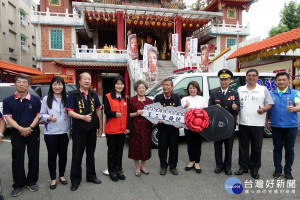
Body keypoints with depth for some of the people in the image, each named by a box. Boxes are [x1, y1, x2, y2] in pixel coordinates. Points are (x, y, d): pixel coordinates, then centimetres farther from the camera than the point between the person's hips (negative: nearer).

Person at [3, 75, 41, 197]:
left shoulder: (35, 100, 3)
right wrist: (21, 129, -17)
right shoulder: (8, 101, 3)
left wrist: (30, 127, -14)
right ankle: (18, 184, 18)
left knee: (34, 157, 5)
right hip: (17, 132, 0)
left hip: (33, 132, 0)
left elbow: (38, 115, 1)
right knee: (17, 159, 4)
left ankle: (32, 181, 21)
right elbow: (8, 118, -3)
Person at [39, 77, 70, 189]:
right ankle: (53, 178, 24)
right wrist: (49, 118, -19)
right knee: (52, 155, 8)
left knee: (63, 154, 11)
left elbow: (70, 113, 6)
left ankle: (62, 175, 31)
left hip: (64, 132, 2)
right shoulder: (46, 99, -1)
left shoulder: (67, 98, 3)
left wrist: (71, 128, 1)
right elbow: (42, 114, 1)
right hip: (50, 133, -1)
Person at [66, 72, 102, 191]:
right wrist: (83, 117, -25)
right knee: (77, 155, 5)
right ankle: (75, 179, 21)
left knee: (91, 153, 16)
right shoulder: (73, 94, -6)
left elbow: (98, 111, 11)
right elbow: (70, 112, -11)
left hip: (92, 129, 4)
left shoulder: (94, 95, 7)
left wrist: (100, 126, 9)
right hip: (78, 130, -4)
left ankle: (91, 175, 31)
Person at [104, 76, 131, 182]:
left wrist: (128, 127, 4)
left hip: (122, 129, 4)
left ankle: (118, 169, 26)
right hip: (111, 129, -4)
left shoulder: (125, 98, 11)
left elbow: (127, 113, 11)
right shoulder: (108, 97, -4)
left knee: (120, 150, 13)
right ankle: (112, 171, 21)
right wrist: (115, 114, -34)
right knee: (112, 150, 8)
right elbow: (106, 111, -13)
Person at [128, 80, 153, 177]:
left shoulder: (149, 101, 10)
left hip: (146, 127, 3)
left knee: (146, 146, 7)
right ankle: (137, 168, 22)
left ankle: (142, 166, 27)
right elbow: (128, 114, -2)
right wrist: (136, 113, -17)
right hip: (135, 127, -3)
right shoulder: (132, 100, 0)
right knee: (136, 146, 3)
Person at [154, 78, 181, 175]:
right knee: (162, 147, 8)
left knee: (174, 147, 9)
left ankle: (173, 166, 26)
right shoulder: (158, 98, 3)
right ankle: (163, 166, 25)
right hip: (162, 126, 0)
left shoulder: (177, 98, 3)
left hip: (174, 126, 0)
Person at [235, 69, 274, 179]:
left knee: (256, 148, 6)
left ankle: (254, 169, 22)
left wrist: (263, 109, -18)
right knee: (243, 147, 9)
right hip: (243, 123, 2)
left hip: (258, 124, -2)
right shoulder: (240, 89, 10)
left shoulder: (263, 89, 4)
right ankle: (243, 167, 23)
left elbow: (269, 104, 3)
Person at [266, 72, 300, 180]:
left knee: (289, 149, 8)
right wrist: (266, 122, 3)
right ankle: (278, 169, 23)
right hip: (276, 126, 1)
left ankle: (288, 170, 24)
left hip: (291, 126, -1)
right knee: (277, 148, 10)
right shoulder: (271, 94, 5)